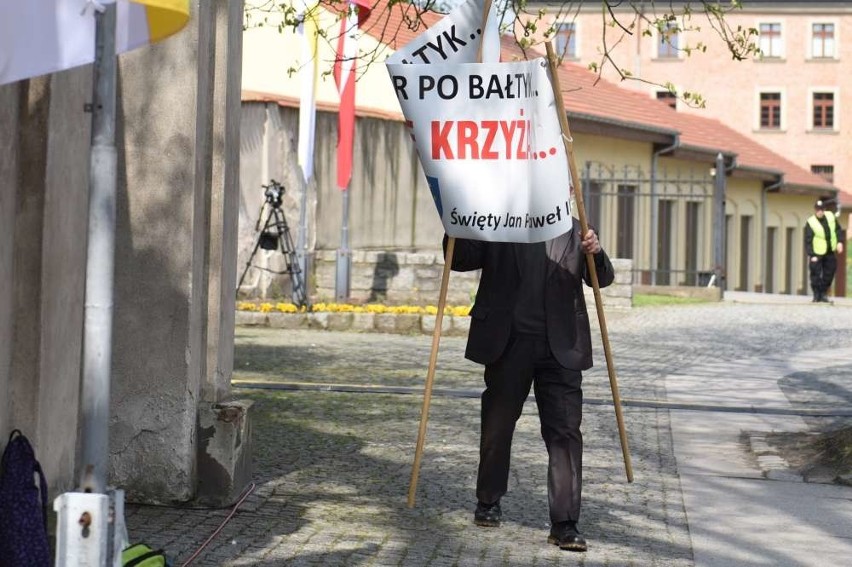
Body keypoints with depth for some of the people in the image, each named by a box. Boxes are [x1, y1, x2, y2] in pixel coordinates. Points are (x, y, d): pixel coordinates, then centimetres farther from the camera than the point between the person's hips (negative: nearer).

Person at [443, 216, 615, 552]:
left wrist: (596, 254, -14)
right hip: (507, 344, 0)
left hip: (560, 347, 0)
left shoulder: (574, 232, 10)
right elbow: (460, 259, 5)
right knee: (497, 424, 13)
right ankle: (488, 502, 33)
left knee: (565, 432, -7)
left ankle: (564, 523, -6)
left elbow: (602, 279, 7)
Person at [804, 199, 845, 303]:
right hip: (817, 254, -5)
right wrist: (811, 255, -22)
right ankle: (816, 295, 3)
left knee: (829, 273, 9)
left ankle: (823, 293, 21)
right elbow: (808, 241, -17)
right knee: (816, 274, -7)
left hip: (830, 252, 5)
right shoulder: (810, 223, -17)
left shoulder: (831, 216, -2)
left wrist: (840, 242, -4)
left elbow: (838, 230, 9)